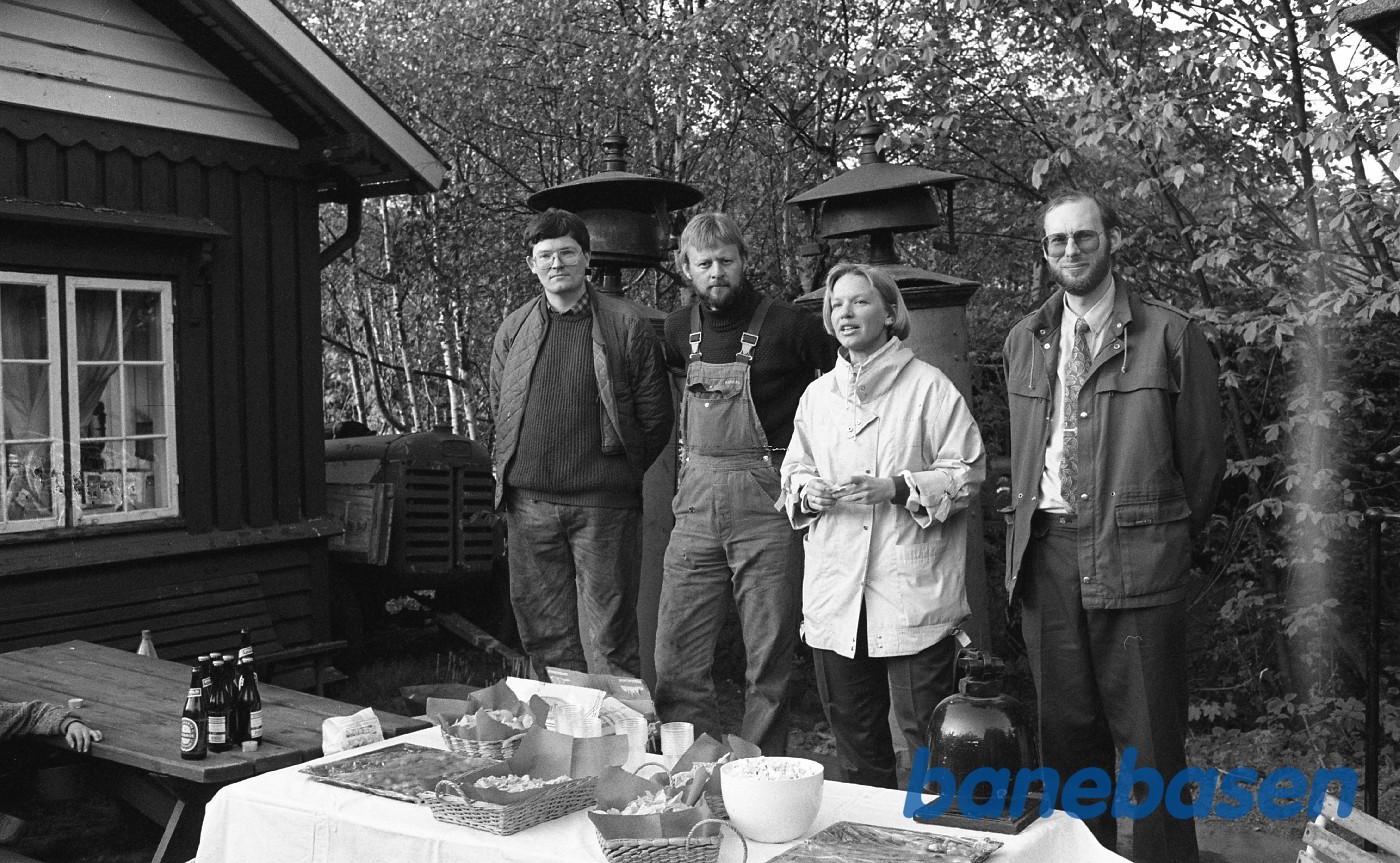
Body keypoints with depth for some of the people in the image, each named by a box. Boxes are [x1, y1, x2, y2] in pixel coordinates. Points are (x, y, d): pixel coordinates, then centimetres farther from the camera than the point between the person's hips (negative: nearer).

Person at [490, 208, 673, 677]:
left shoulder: (625, 325, -2)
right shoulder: (513, 328, 9)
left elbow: (656, 413, 1)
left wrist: (620, 469, 3)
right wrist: (510, 467, 11)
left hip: (602, 502, -4)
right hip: (529, 500, 4)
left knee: (609, 637, 1)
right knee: (544, 632, 11)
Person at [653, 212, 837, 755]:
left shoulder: (788, 325, -5)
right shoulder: (681, 330, 10)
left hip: (766, 502, -4)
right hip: (696, 503, 5)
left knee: (769, 657, 2)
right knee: (677, 653, 4)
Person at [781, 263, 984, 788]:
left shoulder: (930, 387, -3)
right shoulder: (817, 395, 13)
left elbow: (967, 474, -5)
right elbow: (794, 469, 20)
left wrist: (898, 488, -18)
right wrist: (808, 492, -2)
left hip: (913, 591, -5)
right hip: (835, 591, 5)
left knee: (926, 733, -2)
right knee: (852, 730, 15)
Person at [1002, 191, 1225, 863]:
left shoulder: (1171, 335, -1)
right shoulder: (1024, 341, 12)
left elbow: (1203, 455, 3)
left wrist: (1165, 537, 8)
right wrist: (1031, 529, 14)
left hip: (1136, 556, -4)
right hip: (1047, 553, 4)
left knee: (1150, 737, 0)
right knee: (1066, 729, 12)